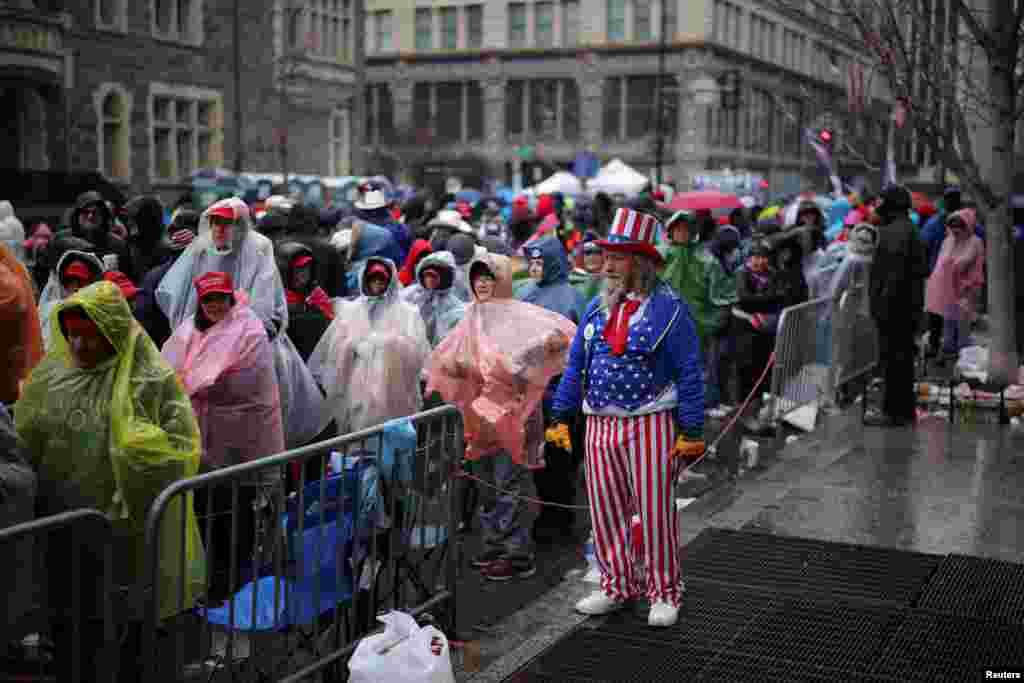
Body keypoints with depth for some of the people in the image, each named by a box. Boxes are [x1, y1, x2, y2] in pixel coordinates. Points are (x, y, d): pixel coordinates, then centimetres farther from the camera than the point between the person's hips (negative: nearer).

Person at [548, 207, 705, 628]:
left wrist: (691, 431, -11)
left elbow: (690, 373, -7)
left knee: (655, 513, 0)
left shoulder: (668, 308, -6)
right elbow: (575, 367, 15)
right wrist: (560, 418, 9)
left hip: (651, 424, -5)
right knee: (606, 513, 10)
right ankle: (617, 587, 25)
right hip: (600, 425, 5)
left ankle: (664, 594, 14)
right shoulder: (596, 309, 11)